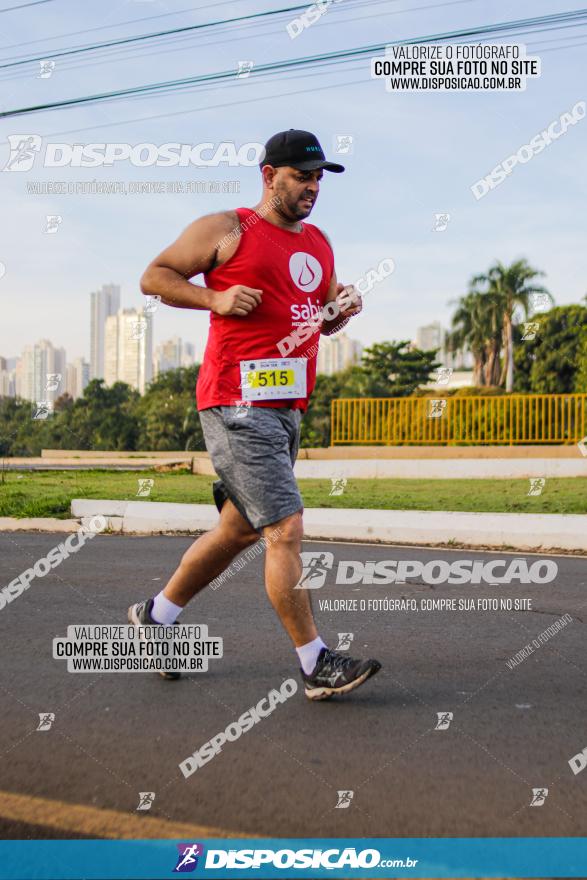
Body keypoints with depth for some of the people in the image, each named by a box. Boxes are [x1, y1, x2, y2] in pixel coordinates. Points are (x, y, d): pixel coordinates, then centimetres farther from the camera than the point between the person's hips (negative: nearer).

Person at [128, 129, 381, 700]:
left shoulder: (319, 244, 18)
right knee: (285, 530, -12)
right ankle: (317, 666, -4)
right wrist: (216, 298, -14)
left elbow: (322, 319, 28)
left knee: (239, 529, 16)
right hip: (236, 405, -9)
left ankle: (155, 616, 34)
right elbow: (154, 276, 0)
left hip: (287, 407, 9)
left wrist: (341, 311, 5)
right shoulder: (226, 230, -3)